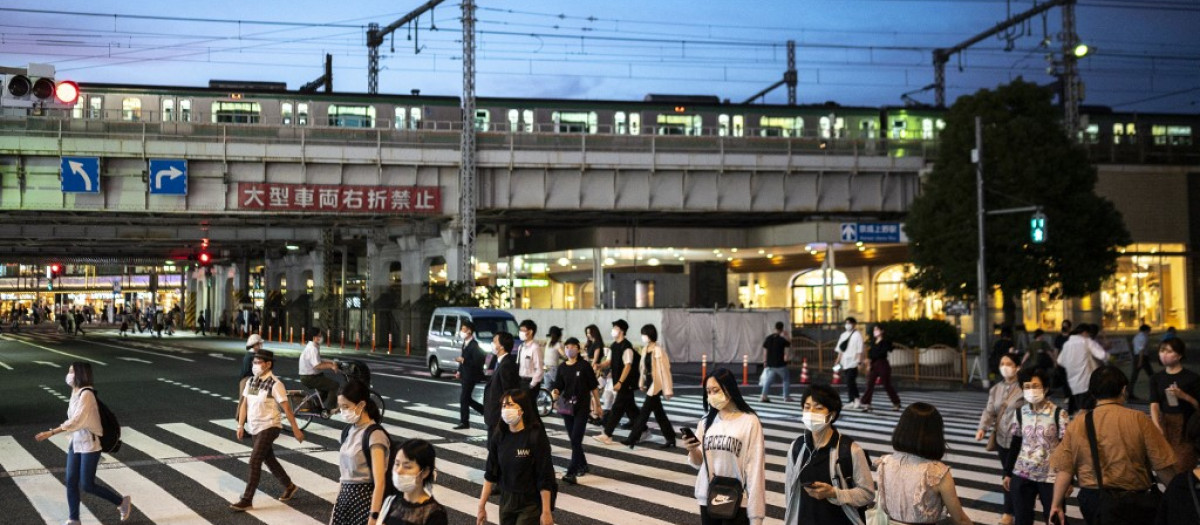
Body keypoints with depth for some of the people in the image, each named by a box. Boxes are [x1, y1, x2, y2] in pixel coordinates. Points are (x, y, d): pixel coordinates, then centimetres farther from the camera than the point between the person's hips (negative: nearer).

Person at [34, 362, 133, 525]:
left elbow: (75, 421, -25)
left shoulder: (86, 394, -20)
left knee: (87, 485, -4)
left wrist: (50, 433, -26)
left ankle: (122, 502, 12)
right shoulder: (76, 393, 7)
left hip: (89, 444, -8)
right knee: (71, 482, 5)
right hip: (75, 443, 8)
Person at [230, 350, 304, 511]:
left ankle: (247, 500, -6)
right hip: (254, 428, 8)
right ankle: (289, 486, 39)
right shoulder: (251, 382, 5)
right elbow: (244, 404, 12)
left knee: (255, 461, -12)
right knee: (268, 459, 19)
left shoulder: (275, 384, -16)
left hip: (269, 428, -8)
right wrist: (240, 426, 7)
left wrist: (296, 429, -12)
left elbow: (286, 408, -14)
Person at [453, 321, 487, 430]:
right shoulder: (465, 343, 9)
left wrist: (463, 360, -25)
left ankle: (464, 422, 4)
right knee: (467, 399, 14)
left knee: (464, 399, -4)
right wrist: (459, 371, 12)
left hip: (470, 376, -9)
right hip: (465, 375, 9)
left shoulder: (474, 345, -19)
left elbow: (477, 362, -23)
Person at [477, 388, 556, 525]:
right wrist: (481, 506, 5)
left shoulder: (536, 436, -17)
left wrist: (546, 512, -15)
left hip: (530, 504, -5)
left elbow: (545, 478, -15)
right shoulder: (499, 436, -2)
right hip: (506, 501, 5)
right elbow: (491, 474, 6)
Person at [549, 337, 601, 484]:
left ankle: (571, 473, -15)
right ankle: (582, 465, 33)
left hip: (582, 407, -5)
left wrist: (597, 405, 2)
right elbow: (558, 386, 6)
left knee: (576, 439, -12)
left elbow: (593, 387, -1)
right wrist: (555, 392, -17)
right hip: (567, 406, 5)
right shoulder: (562, 367, 5)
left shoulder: (584, 366, -6)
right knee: (573, 440, 13)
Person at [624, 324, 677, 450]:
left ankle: (633, 438, 1)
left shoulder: (658, 350, -17)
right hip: (650, 384, 9)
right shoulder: (646, 349, 7)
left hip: (656, 385, -9)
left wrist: (667, 390, -16)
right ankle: (670, 439, 20)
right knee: (659, 413, 12)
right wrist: (642, 383, 16)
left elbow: (664, 370, -16)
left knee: (644, 412, -4)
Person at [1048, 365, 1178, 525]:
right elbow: (1163, 464, -8)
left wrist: (1056, 504, 1)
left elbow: (1063, 469, -5)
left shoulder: (1076, 425, -2)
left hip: (1090, 499, 3)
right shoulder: (1138, 420, -9)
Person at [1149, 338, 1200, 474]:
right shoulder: (1156, 378, 8)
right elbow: (1154, 405, -4)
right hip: (1164, 424, 3)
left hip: (1185, 426, -3)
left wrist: (1184, 396, -17)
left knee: (1181, 466, -7)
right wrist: (1157, 427, -19)